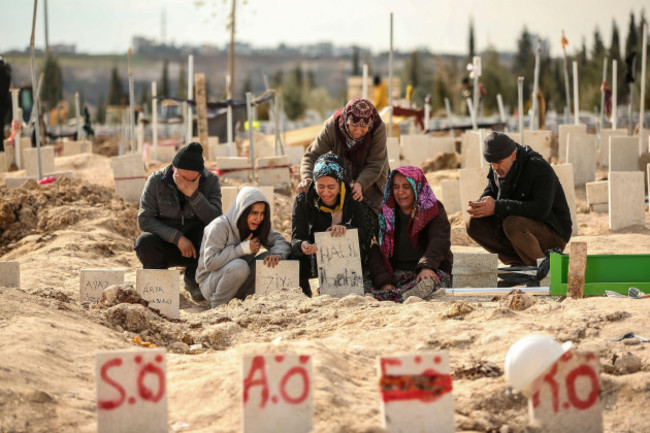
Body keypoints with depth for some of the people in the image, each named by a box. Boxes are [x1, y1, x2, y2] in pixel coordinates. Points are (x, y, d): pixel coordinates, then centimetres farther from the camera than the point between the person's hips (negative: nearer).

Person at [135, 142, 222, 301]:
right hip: (165, 243, -1)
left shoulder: (211, 180, -8)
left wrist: (194, 195, -32)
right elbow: (144, 219, -14)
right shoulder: (156, 180, -10)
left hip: (196, 245, 1)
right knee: (144, 243, -33)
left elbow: (215, 219, -18)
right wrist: (177, 238, -25)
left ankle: (193, 278, -4)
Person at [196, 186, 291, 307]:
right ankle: (218, 305, -17)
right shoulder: (220, 226, -19)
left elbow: (281, 242, -1)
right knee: (239, 265, -35)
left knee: (268, 259, -14)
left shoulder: (258, 227, 1)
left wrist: (276, 254, -26)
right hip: (210, 283, -6)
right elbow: (210, 262, -26)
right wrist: (243, 249, -26)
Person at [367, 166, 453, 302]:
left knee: (428, 281, -40)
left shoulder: (433, 210, 5)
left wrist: (427, 266, -36)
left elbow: (439, 241, -15)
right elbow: (375, 252, 1)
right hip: (396, 274, 3)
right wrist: (384, 282, -18)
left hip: (433, 272, -3)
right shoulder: (385, 213, 12)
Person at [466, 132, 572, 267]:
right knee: (474, 224, -8)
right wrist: (479, 205, -17)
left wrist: (497, 207, -37)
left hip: (553, 234, -8)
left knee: (513, 224, -36)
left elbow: (541, 210, -34)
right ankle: (521, 265, -5)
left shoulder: (540, 168, -23)